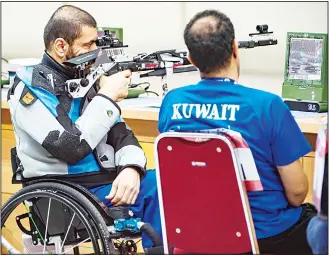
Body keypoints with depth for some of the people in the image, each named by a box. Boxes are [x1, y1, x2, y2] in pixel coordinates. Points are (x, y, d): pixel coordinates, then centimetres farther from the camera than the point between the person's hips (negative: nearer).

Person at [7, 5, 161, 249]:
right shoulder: (31, 87, -8)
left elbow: (121, 133, 9)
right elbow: (70, 147, -20)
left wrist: (130, 168, -14)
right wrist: (108, 97, -14)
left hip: (105, 180, 7)